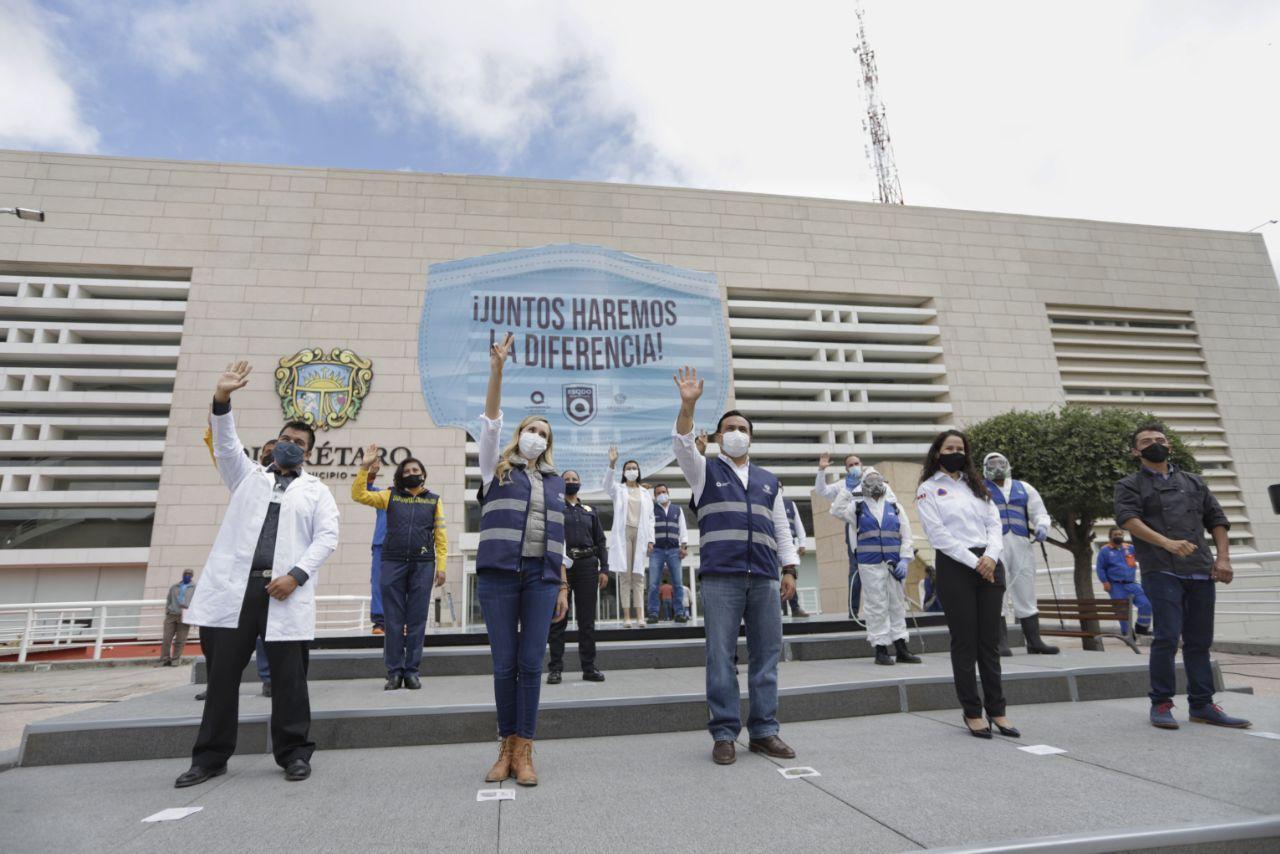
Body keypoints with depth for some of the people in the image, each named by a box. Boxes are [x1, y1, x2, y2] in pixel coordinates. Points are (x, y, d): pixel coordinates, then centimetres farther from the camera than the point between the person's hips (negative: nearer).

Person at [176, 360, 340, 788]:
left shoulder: (317, 491, 13)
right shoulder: (247, 476, 19)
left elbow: (327, 536, 1)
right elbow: (226, 444, 2)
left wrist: (296, 575, -12)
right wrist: (221, 399, -12)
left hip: (285, 591, -1)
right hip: (235, 587, 2)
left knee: (289, 676, 2)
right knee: (223, 672, 6)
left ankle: (294, 753, 13)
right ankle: (211, 756, 20)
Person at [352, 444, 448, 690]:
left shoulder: (434, 500, 9)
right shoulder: (390, 496, 10)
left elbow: (440, 536, 5)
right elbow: (358, 495, 2)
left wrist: (441, 566, -2)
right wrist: (364, 467, -6)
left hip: (422, 566, 0)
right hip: (392, 564, 0)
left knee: (417, 621, 4)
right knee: (393, 621, 4)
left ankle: (412, 672, 13)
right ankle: (394, 672, 13)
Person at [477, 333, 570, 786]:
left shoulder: (555, 481, 16)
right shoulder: (497, 470, 9)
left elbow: (560, 538, 15)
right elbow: (491, 423, -4)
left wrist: (563, 586, 9)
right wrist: (497, 369, -13)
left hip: (542, 579, 2)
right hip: (498, 575, -2)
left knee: (531, 664, 1)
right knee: (504, 664, 4)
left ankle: (523, 751, 12)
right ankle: (506, 747, 19)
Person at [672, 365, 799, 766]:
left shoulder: (768, 481, 20)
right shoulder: (705, 471, 10)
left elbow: (781, 529, 18)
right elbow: (683, 445, -9)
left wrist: (789, 570, 8)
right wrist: (688, 404, -23)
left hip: (765, 579, 4)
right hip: (720, 578, -3)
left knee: (766, 656, 6)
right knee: (721, 657, -2)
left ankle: (764, 732, 17)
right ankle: (724, 734, 8)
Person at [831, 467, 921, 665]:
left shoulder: (895, 508, 12)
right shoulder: (858, 507, 8)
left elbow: (906, 536, 7)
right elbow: (837, 511, -9)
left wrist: (904, 559, -5)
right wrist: (847, 489, -6)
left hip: (894, 565, 3)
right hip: (870, 565, -3)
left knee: (898, 605, 9)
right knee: (877, 607, -1)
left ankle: (901, 649, 18)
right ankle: (881, 649, 7)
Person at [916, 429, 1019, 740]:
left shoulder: (976, 485, 18)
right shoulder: (928, 489, 2)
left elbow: (995, 523, 9)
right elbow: (939, 534, -8)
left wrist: (991, 555, -8)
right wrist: (974, 562, -13)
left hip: (989, 565, 5)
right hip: (955, 567, -4)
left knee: (990, 641, 8)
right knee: (965, 642, 2)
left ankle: (996, 711, 18)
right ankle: (972, 712, 13)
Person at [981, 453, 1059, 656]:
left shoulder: (1024, 488, 21)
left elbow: (1039, 512, 17)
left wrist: (1042, 526, -6)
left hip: (1021, 546, 3)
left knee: (1026, 595, 7)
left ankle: (1034, 641, 15)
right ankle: (1001, 643, 0)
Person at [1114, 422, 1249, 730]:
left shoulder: (1193, 482, 20)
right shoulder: (1130, 485, 5)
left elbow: (1216, 520, 18)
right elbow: (1128, 519, -11)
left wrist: (1223, 558, 5)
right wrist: (1167, 543, -24)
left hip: (1201, 573, 5)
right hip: (1162, 573, -5)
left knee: (1199, 641, 9)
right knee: (1167, 637, -9)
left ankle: (1202, 705, 19)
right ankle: (1161, 704, 3)